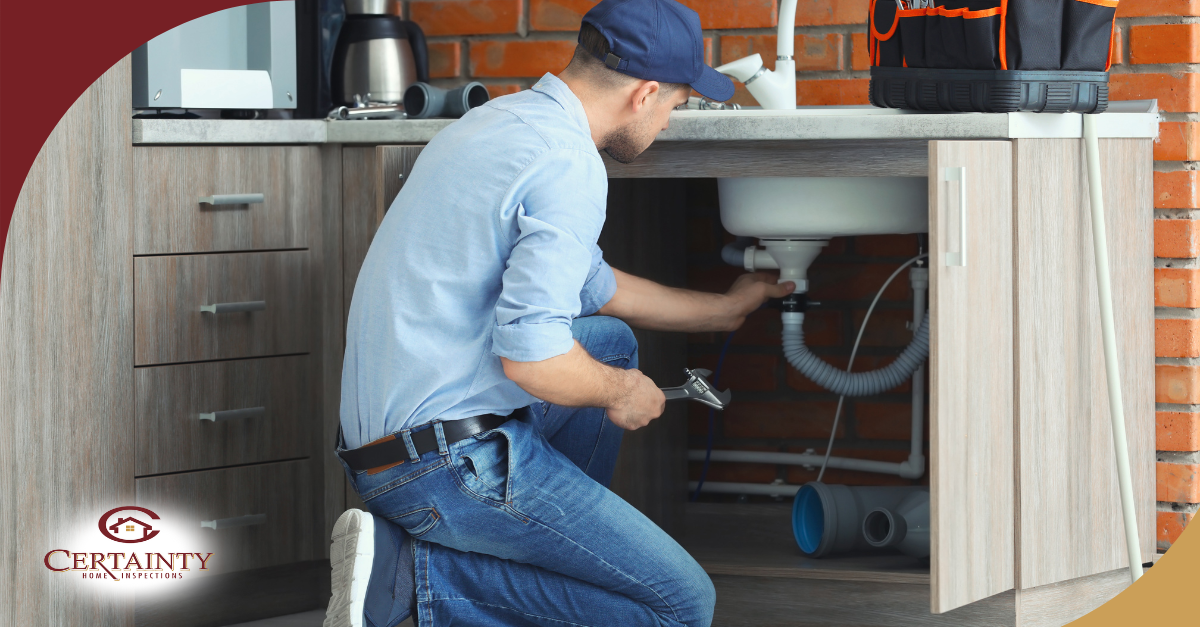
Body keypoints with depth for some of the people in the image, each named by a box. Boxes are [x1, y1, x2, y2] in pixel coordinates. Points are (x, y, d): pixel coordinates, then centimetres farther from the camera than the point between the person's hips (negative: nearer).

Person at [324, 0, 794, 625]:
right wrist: (618, 392, -5)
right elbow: (530, 355, -26)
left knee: (611, 340, 28)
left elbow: (590, 285, 30)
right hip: (454, 459, -10)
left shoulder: (503, 119, 14)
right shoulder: (569, 167, -18)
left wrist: (725, 308, 41)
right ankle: (419, 572, -9)